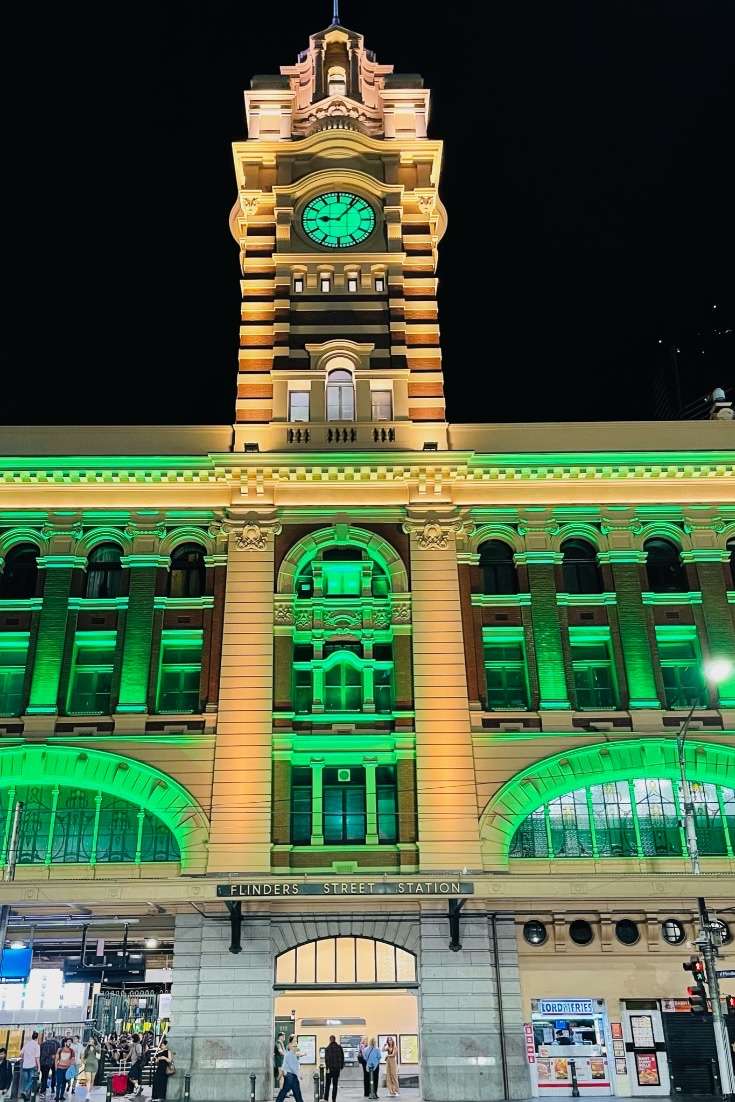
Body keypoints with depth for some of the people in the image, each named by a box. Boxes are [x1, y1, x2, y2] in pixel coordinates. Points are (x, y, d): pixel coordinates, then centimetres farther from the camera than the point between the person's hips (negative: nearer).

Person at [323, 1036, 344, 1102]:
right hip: (337, 1068, 3)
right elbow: (342, 1058, 6)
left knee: (327, 1084, 8)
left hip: (330, 1068, -3)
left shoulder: (327, 1048, -9)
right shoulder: (339, 1047, 2)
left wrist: (327, 1067, -12)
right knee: (335, 1084, 9)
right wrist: (341, 1066, 13)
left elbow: (326, 1059, -14)